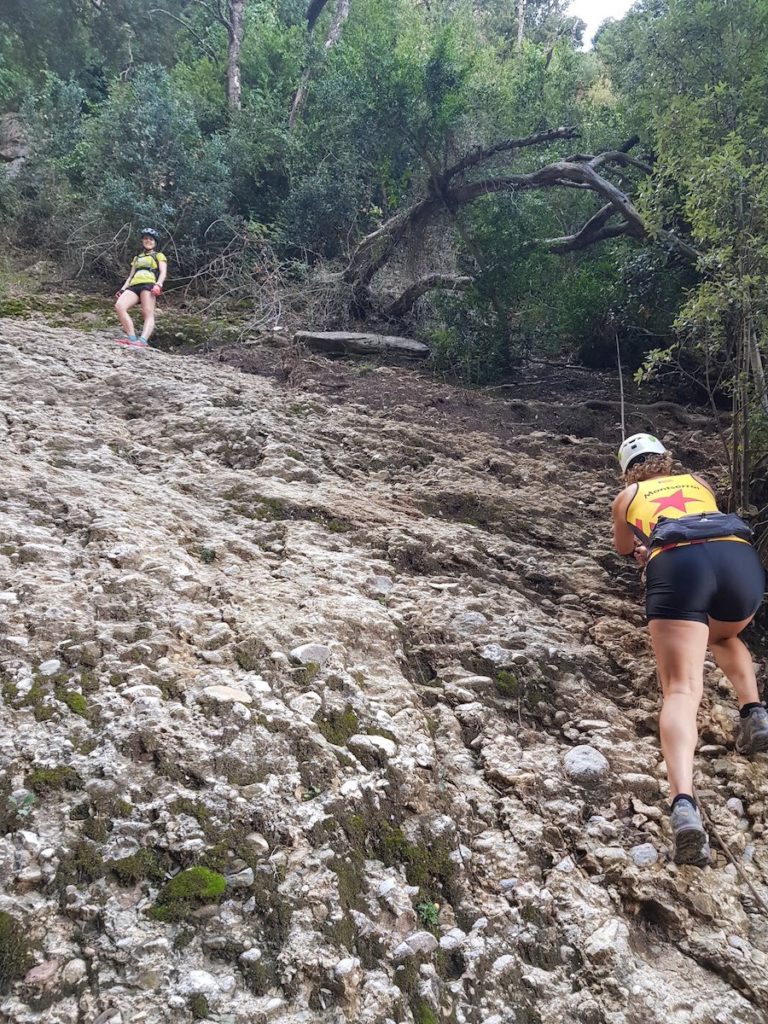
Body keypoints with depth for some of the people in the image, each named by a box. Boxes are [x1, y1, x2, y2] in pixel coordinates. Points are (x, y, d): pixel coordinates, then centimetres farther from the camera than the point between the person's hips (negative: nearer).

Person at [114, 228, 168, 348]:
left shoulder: (159, 256, 21)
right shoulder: (137, 258, 36)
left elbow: (163, 272, 5)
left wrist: (158, 285, -16)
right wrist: (122, 289, 13)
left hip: (148, 285, -5)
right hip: (134, 286, 5)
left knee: (148, 314, -24)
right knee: (119, 306, -23)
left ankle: (143, 341, -45)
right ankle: (132, 338, -29)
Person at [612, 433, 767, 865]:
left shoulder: (626, 498, 32)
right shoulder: (699, 482, 37)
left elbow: (624, 548, 51)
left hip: (677, 565, -3)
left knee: (682, 689, -12)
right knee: (725, 637, 35)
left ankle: (684, 803, -35)